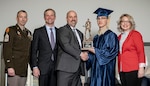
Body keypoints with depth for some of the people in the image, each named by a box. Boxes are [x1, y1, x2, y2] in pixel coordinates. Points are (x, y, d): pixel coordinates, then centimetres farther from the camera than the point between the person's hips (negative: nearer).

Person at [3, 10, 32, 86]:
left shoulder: (28, 33, 17)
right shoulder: (10, 30, -2)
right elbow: (6, 50, -10)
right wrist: (9, 67, -18)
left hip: (24, 69, 6)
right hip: (14, 68, -6)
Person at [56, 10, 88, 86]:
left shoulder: (79, 33, 24)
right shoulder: (62, 30, -1)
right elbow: (65, 45, -14)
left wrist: (84, 54, 2)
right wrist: (80, 54, -14)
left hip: (77, 68, 7)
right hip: (66, 67, -7)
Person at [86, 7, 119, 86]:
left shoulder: (111, 35, -6)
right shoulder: (96, 37, 14)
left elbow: (112, 52, -14)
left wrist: (95, 51, -15)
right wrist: (88, 55, -2)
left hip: (106, 70, -6)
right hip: (95, 69, 6)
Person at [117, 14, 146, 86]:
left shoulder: (135, 34, -4)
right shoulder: (120, 37, 15)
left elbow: (141, 52, -9)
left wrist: (141, 68, -15)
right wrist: (119, 69, 12)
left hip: (133, 69, -6)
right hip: (122, 69, 6)